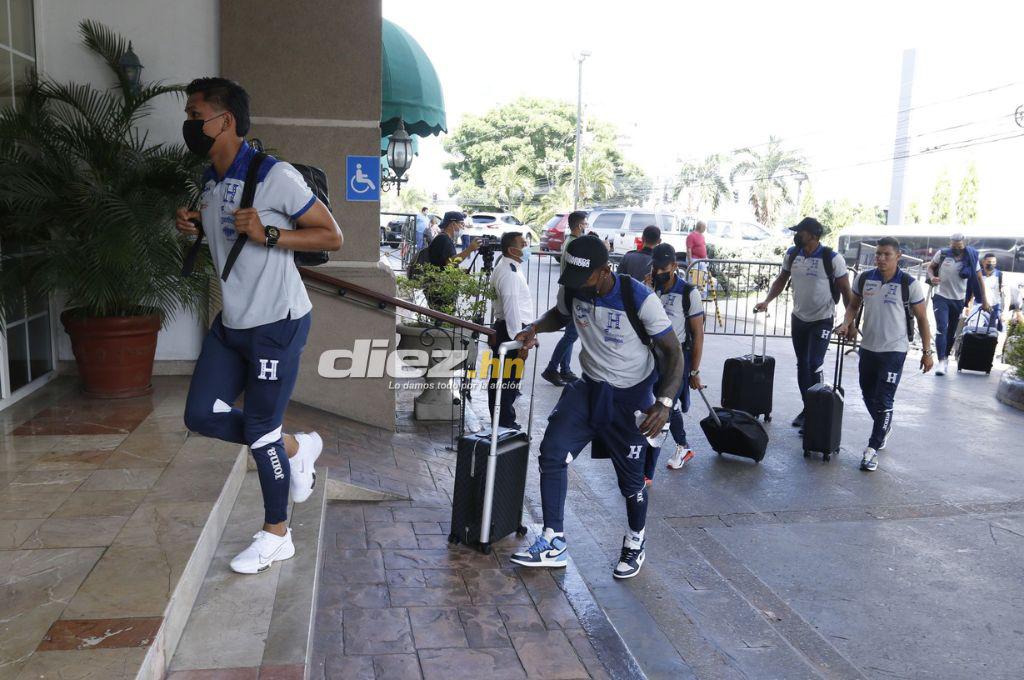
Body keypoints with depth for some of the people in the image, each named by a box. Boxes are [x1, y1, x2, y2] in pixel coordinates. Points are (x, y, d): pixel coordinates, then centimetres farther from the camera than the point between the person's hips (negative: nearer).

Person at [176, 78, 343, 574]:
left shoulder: (276, 177, -17)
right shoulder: (209, 182, 8)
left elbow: (332, 237, -14)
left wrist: (268, 235, -25)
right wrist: (194, 227, 4)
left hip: (277, 323, -8)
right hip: (231, 322, 8)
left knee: (260, 428, 1)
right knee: (202, 415, 6)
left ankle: (276, 535, 21)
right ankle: (295, 448, 27)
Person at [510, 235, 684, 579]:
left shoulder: (639, 298, -25)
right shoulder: (571, 289, -9)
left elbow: (672, 351, -19)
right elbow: (560, 314, 16)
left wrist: (665, 402, -34)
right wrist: (535, 328, -7)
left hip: (630, 396, -4)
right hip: (589, 387, 4)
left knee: (630, 476, 4)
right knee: (552, 451, -11)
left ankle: (635, 544, 33)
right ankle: (554, 544, 1)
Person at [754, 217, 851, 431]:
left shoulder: (832, 258, -16)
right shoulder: (792, 254, -1)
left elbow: (845, 290, -11)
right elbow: (781, 280, 9)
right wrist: (767, 301, -6)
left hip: (822, 320, -6)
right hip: (799, 318, 6)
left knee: (814, 366, -10)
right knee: (802, 365, 12)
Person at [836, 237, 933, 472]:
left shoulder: (910, 284, -11)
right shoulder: (864, 279, 0)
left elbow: (922, 319, -3)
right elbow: (854, 304, 15)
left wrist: (927, 352, -2)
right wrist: (847, 322, -5)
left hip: (894, 351, -5)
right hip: (867, 347, 5)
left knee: (883, 402, -5)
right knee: (868, 395, 17)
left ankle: (872, 449, 3)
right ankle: (884, 428, 44)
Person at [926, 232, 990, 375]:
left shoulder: (971, 258, -4)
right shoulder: (942, 254, -5)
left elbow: (979, 279, 3)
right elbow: (930, 267, 10)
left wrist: (984, 301, 3)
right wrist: (932, 277, -13)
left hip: (958, 300, 2)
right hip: (941, 297, -2)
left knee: (952, 332, 11)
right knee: (941, 328, -15)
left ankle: (946, 357, 28)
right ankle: (941, 361, -17)